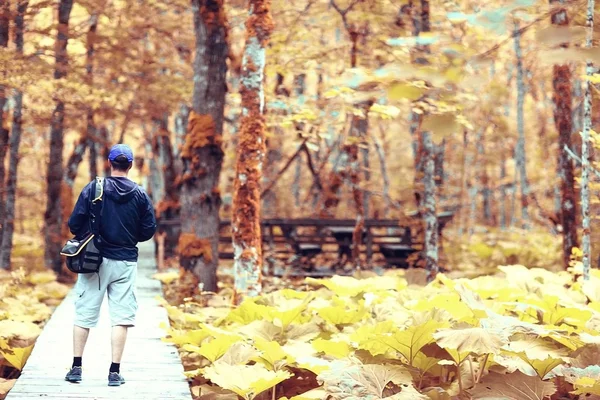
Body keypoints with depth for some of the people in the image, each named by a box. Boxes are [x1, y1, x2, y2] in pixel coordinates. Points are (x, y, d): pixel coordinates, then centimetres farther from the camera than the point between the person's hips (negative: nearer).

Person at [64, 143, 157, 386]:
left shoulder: (93, 189, -5)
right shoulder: (140, 194, 0)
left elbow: (74, 224, -6)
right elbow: (149, 230, 1)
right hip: (126, 262, 1)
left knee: (84, 314, 8)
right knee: (121, 317, 3)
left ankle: (76, 367, 10)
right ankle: (115, 372, 1)